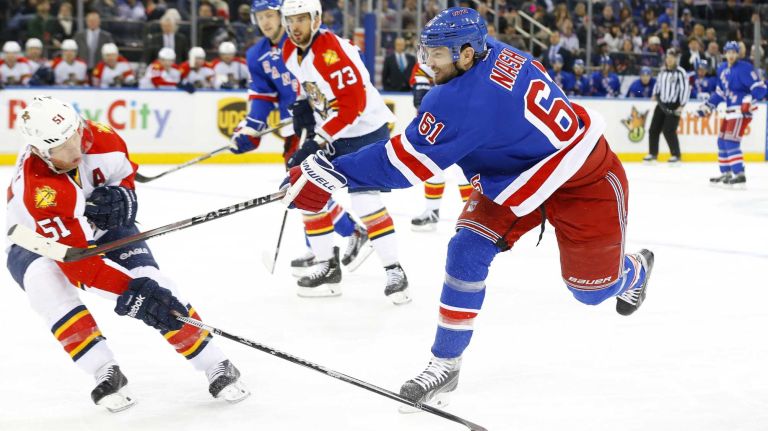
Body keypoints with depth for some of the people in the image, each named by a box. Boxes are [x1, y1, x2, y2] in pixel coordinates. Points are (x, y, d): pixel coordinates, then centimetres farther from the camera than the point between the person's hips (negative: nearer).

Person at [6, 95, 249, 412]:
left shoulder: (103, 139, -25)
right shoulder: (38, 188, -40)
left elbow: (127, 176, 0)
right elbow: (77, 263, -42)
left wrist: (122, 198, -23)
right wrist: (132, 293, -47)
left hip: (102, 231, 4)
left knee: (154, 286, -17)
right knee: (47, 282, -36)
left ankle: (216, 367, -6)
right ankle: (106, 374, -26)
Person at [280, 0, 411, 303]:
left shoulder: (333, 51, -26)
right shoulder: (290, 51, 1)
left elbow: (353, 103, -29)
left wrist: (321, 138, -29)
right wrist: (304, 107, 5)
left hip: (365, 129, -9)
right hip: (327, 132, 9)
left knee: (365, 200, -18)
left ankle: (394, 271, -10)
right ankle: (328, 267, 14)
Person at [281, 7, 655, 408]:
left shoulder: (463, 99, -34)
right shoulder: (496, 54, -10)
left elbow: (406, 161, -34)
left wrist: (331, 173, -33)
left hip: (584, 179, -9)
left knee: (592, 289, 10)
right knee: (468, 250, -7)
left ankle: (633, 271, 48)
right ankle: (445, 364, 1)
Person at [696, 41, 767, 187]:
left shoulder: (744, 68, -13)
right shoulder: (722, 69, 13)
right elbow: (720, 92, 24)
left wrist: (750, 100, -33)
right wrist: (707, 106, 21)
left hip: (742, 110, -9)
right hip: (730, 111, 9)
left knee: (731, 141, -16)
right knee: (722, 141, 13)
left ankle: (740, 175, -18)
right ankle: (726, 173, 22)